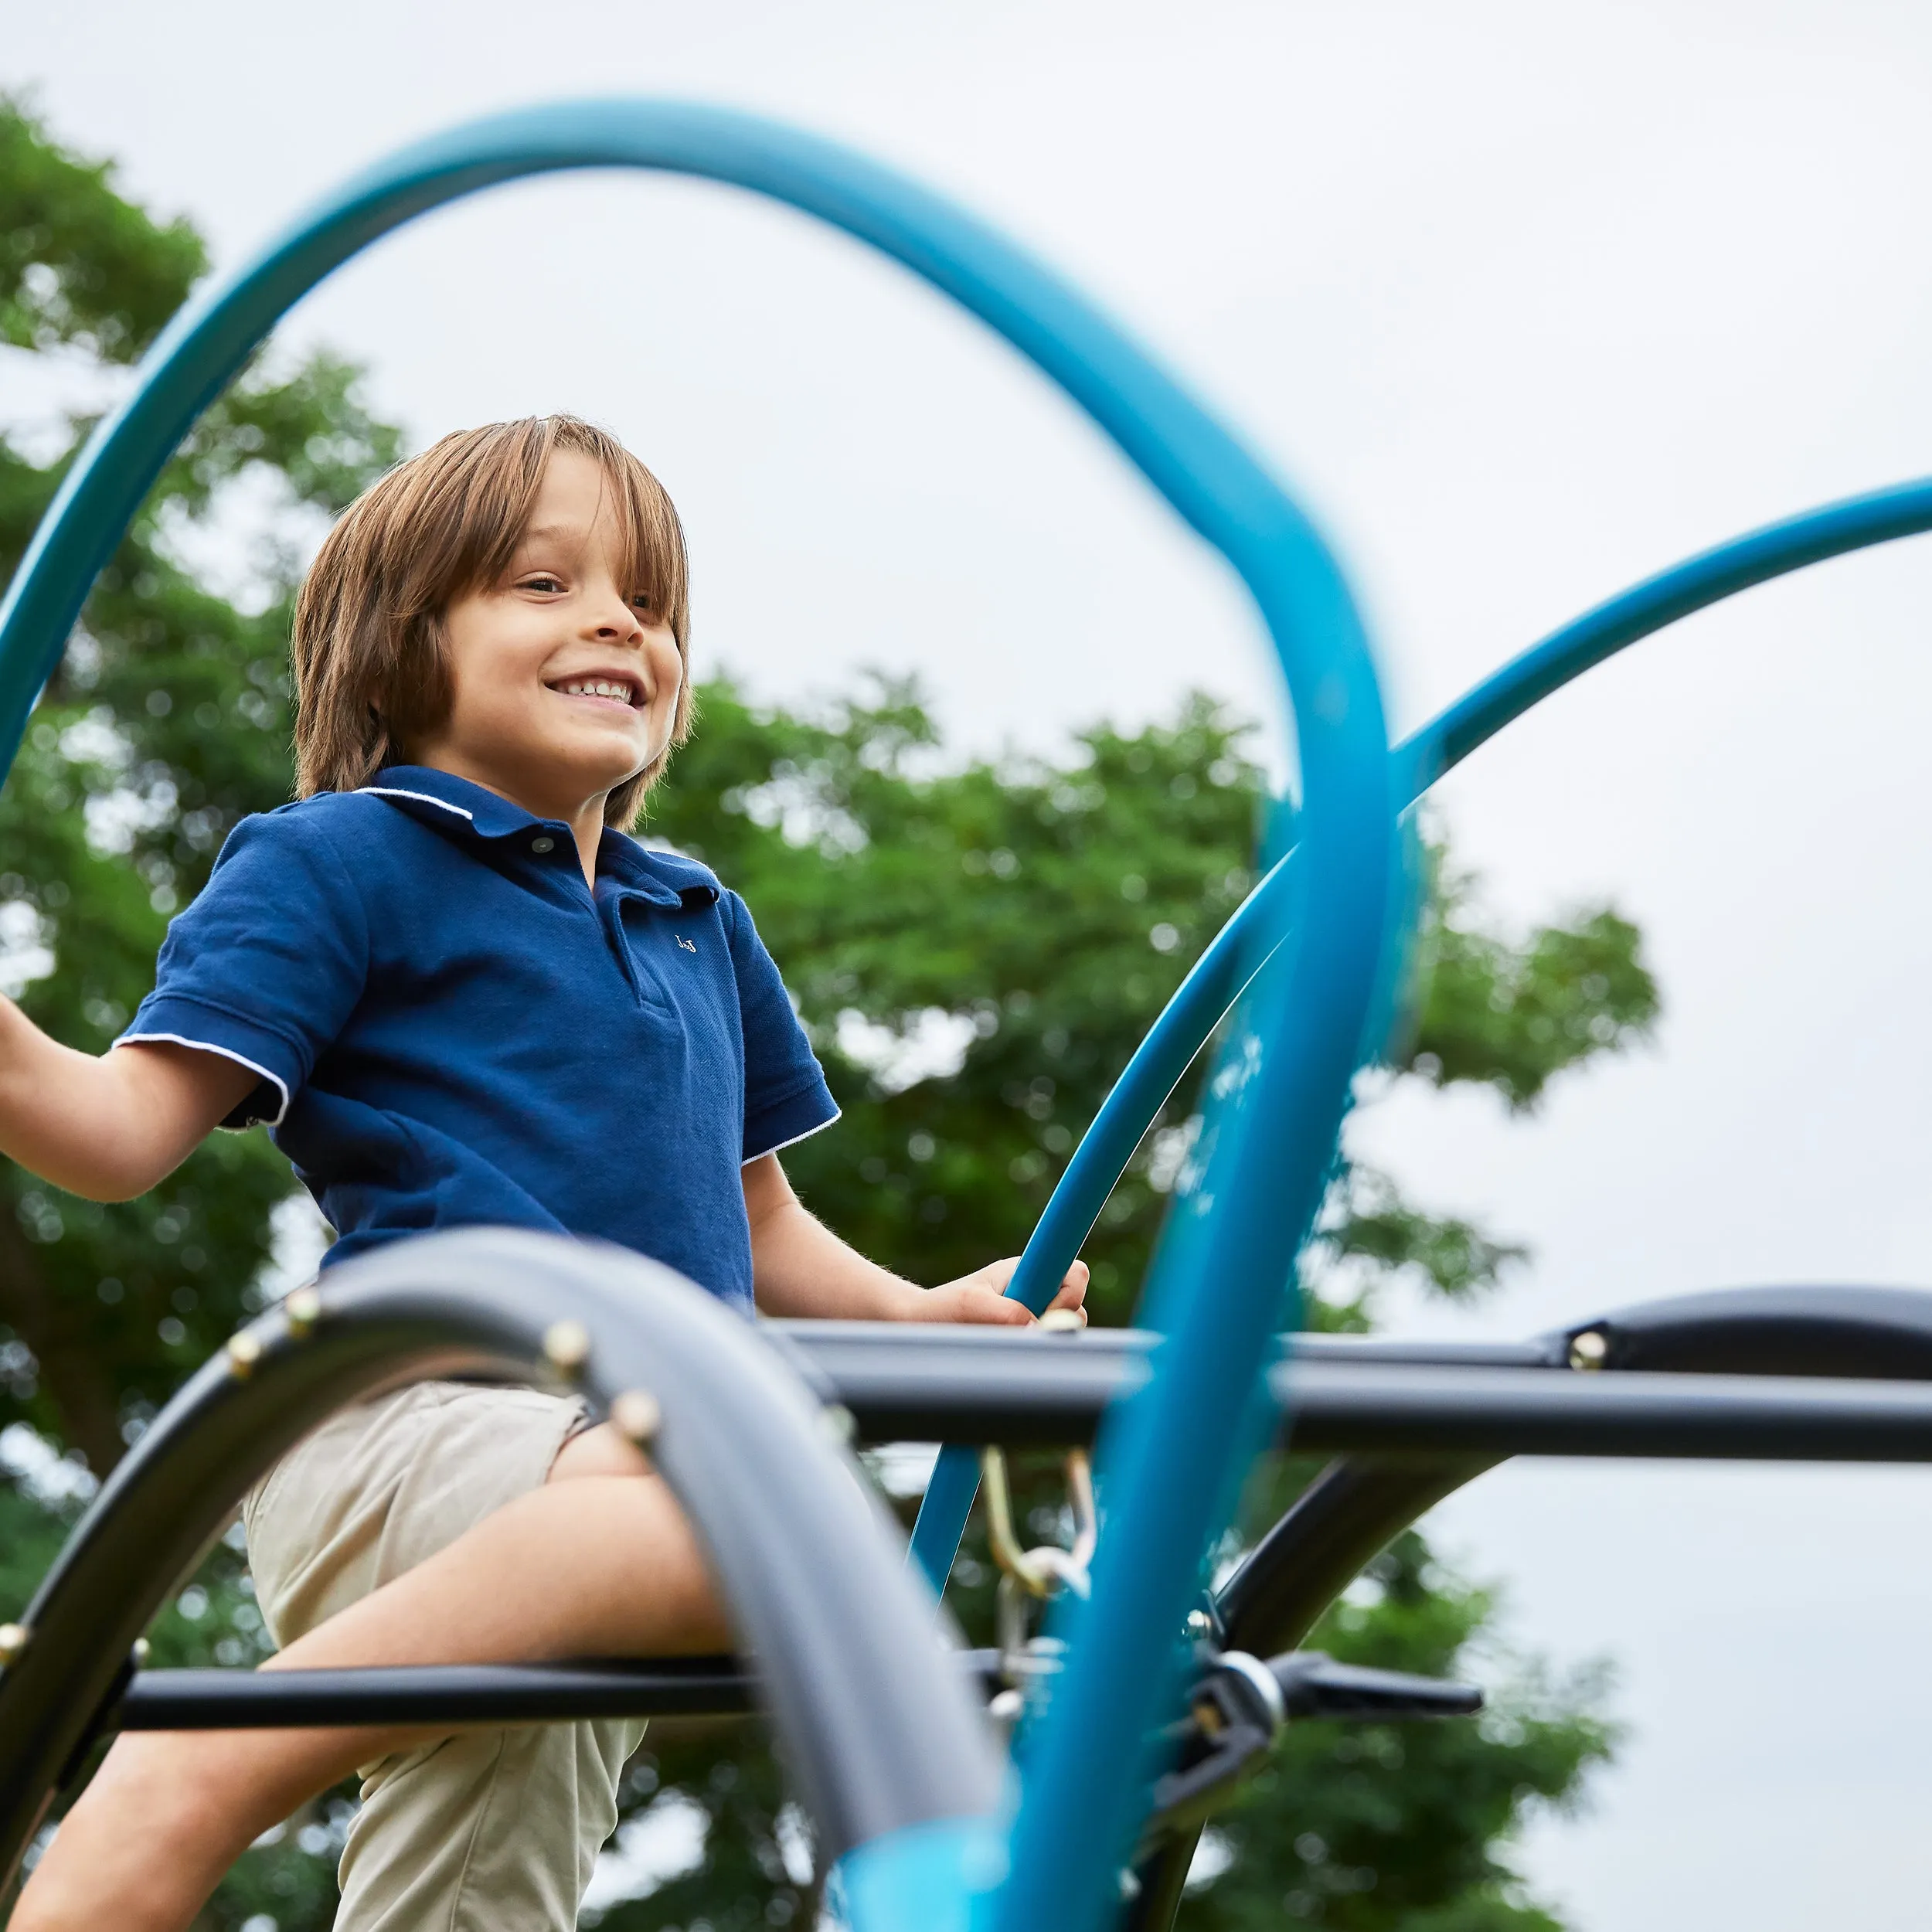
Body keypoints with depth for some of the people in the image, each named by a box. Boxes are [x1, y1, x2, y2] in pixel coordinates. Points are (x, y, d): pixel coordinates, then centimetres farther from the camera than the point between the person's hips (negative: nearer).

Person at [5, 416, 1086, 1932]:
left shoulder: (703, 921, 24)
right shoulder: (336, 859, 2)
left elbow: (752, 1221, 32)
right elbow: (126, 1134, -7)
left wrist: (918, 1314, 16)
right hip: (401, 1424, -8)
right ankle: (212, 1757, -30)